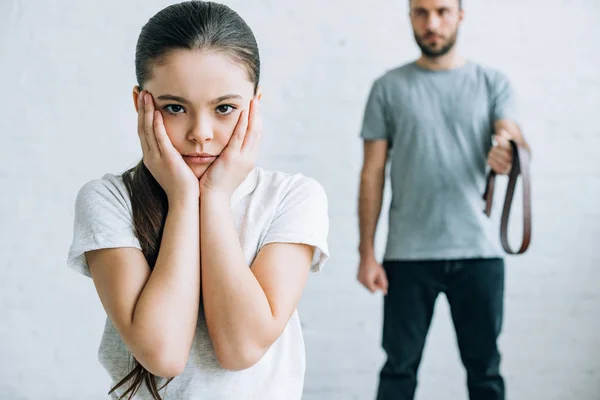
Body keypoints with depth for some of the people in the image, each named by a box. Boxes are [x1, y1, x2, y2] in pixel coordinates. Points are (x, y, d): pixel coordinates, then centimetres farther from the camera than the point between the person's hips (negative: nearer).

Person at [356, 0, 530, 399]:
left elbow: (514, 136, -11)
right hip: (408, 255, 0)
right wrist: (367, 253, -4)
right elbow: (372, 173, 3)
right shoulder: (389, 88, 4)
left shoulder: (493, 82, 5)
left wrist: (508, 147, -37)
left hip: (479, 251, 1)